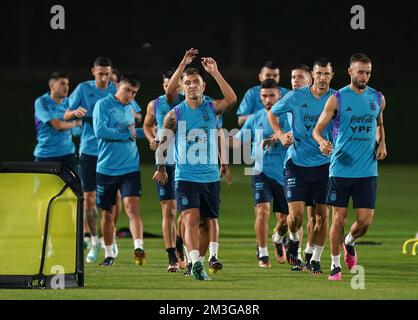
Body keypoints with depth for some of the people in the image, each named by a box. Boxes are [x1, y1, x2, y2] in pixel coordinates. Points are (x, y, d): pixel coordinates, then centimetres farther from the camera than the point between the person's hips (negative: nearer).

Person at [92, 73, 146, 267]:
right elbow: (100, 131, -19)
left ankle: (139, 248, -27)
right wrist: (128, 134, -13)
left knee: (132, 207, -16)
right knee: (107, 213, 8)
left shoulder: (131, 108, 13)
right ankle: (109, 254, 21)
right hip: (106, 168, -2)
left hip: (130, 168, 2)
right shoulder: (103, 105, -5)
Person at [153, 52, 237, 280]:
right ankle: (196, 263, -30)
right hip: (185, 177, -3)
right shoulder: (175, 114, -1)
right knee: (191, 220, -18)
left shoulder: (212, 108, 3)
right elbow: (161, 141, 9)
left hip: (211, 177, 3)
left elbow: (232, 99, -17)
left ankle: (195, 262, 22)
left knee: (207, 222, 9)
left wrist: (215, 73, -20)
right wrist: (161, 167, 12)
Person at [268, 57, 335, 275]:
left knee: (322, 216, 0)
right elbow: (272, 114, 12)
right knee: (296, 214, -10)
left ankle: (315, 259, 14)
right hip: (297, 162, -1)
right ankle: (293, 241, 22)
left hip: (324, 165, 1)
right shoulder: (296, 97, -4)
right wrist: (281, 135, -5)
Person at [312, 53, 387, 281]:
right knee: (339, 217, -1)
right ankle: (335, 264, 12)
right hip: (341, 169, -3)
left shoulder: (378, 99, 8)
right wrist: (322, 142, -25)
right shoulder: (337, 99, -3)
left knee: (365, 220, -3)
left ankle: (349, 242, 29)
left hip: (367, 171, 3)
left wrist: (381, 144, 8)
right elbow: (317, 129, -3)